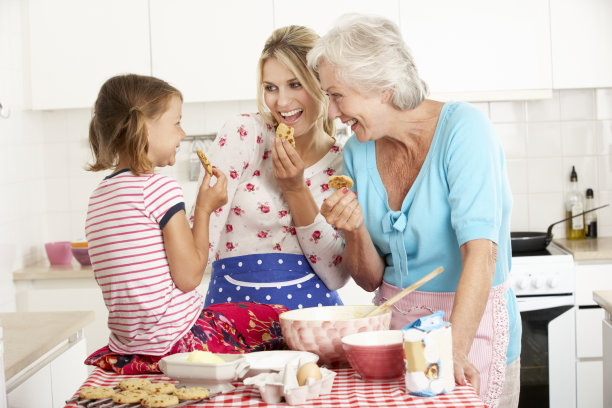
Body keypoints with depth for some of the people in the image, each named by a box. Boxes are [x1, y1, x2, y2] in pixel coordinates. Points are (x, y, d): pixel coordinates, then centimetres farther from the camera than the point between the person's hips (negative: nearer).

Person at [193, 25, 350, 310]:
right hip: (235, 302, -3)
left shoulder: (344, 163, 4)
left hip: (313, 307, 4)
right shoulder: (244, 133, -5)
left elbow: (337, 277, -3)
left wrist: (295, 189, -9)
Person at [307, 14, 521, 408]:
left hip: (471, 327, -4)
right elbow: (371, 279, 4)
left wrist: (454, 349, -36)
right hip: (394, 323, 5)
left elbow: (480, 253, -26)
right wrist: (356, 232, -16)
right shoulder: (359, 151, 0)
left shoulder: (463, 128, -16)